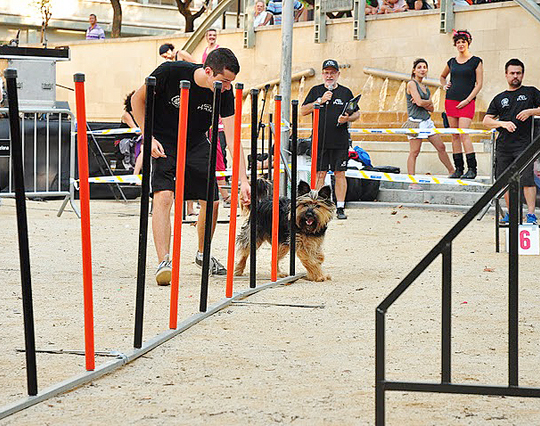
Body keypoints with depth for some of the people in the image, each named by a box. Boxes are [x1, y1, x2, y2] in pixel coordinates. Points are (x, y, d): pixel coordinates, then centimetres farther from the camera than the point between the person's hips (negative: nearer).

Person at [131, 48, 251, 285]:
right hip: (162, 143, -4)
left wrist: (243, 181, -25)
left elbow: (233, 140, -18)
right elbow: (138, 99, -11)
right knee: (163, 196, -24)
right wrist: (148, 138, -18)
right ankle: (164, 263, -26)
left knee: (211, 202, 2)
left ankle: (203, 254, 28)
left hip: (196, 144, 4)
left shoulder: (225, 93, -17)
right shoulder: (170, 72, -27)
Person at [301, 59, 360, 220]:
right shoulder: (316, 91, 10)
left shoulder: (345, 92, 10)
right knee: (320, 174, 0)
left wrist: (348, 119, -9)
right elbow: (303, 111, 3)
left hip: (340, 141, 0)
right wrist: (320, 101, -8)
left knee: (340, 174, 0)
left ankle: (340, 207, 3)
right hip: (320, 140, 0)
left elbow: (357, 113, 13)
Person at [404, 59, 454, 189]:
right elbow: (419, 102, -17)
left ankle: (452, 172, 26)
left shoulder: (425, 88, 17)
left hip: (427, 121, 8)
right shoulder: (411, 84, -6)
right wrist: (429, 102, 3)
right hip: (416, 121, -8)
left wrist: (423, 103, -8)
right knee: (414, 152, -7)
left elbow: (431, 108, 11)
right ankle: (412, 182, -6)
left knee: (441, 147, 13)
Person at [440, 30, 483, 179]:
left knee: (463, 134, -16)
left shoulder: (476, 61, 0)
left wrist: (467, 100, -11)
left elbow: (479, 84, -4)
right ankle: (458, 168, 8)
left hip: (466, 102, -5)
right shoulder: (452, 62, 13)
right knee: (455, 135, 4)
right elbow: (442, 76, 32)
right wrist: (444, 85, 11)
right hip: (451, 100, 5)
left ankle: (472, 169, -14)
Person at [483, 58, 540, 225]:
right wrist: (503, 123, -7)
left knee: (527, 180, -14)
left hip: (524, 144, -4)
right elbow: (486, 121, 10)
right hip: (503, 147, 4)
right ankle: (511, 213, 16)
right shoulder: (499, 98, 16)